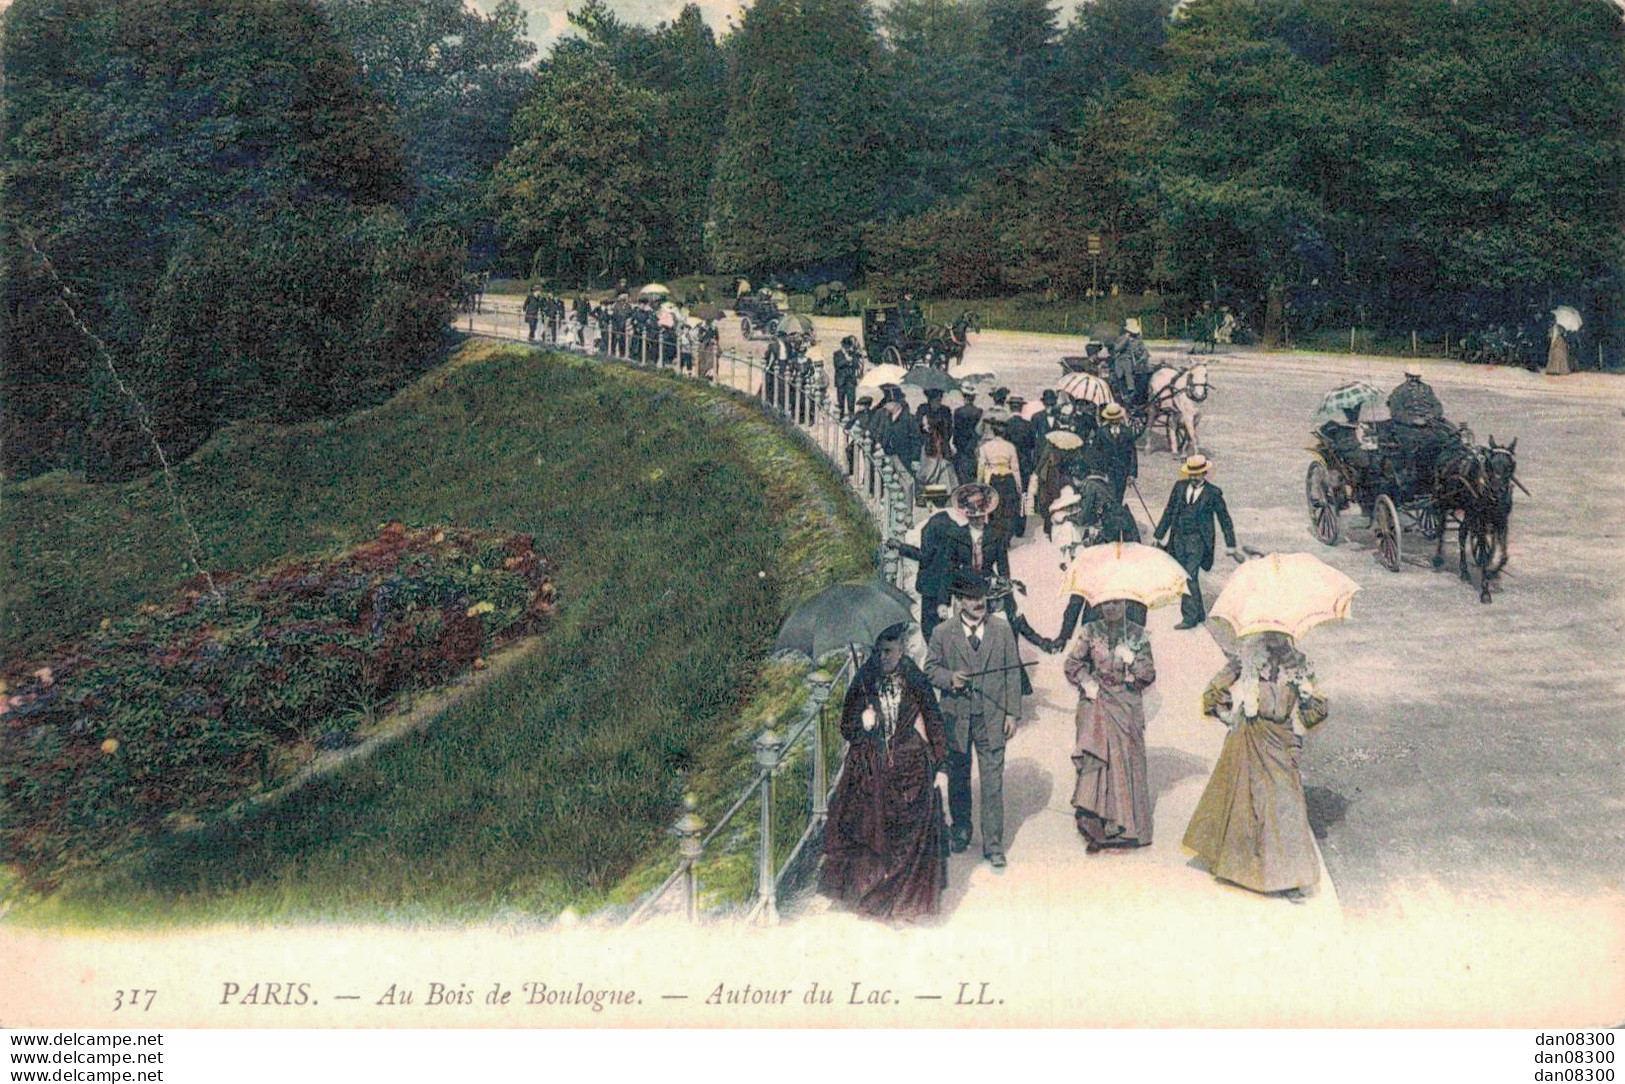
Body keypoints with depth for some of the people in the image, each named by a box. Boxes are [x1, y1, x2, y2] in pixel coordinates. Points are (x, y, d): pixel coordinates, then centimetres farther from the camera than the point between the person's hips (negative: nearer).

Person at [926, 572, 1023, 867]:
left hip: (992, 717, 0)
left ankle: (993, 844, 7)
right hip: (955, 717, 0)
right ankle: (960, 831, 35)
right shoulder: (942, 633, -2)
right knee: (958, 778, 15)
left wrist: (1012, 712, 0)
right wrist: (950, 678, -17)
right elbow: (930, 668, 5)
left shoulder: (1002, 630, 1)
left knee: (993, 782, -1)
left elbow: (1012, 672, 4)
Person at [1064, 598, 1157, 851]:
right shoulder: (1091, 632, 3)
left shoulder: (1137, 636, 2)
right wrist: (1085, 681, -6)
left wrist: (1131, 661, -16)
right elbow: (1073, 663, 9)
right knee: (1095, 759, -9)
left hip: (1126, 707, 0)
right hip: (1097, 705, 0)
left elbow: (1149, 676, 1)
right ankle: (1095, 828, -7)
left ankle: (1123, 826, 10)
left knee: (1125, 762, 0)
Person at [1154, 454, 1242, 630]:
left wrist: (1231, 547, 5)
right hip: (1178, 539, 5)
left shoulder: (1213, 493, -2)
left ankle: (1190, 617, -11)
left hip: (1198, 541, -5)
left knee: (1190, 577, -14)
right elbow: (1169, 512, 15)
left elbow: (1225, 519, 5)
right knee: (1185, 578, 9)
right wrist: (1159, 536, 14)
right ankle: (1199, 613, 22)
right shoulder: (1179, 487, 8)